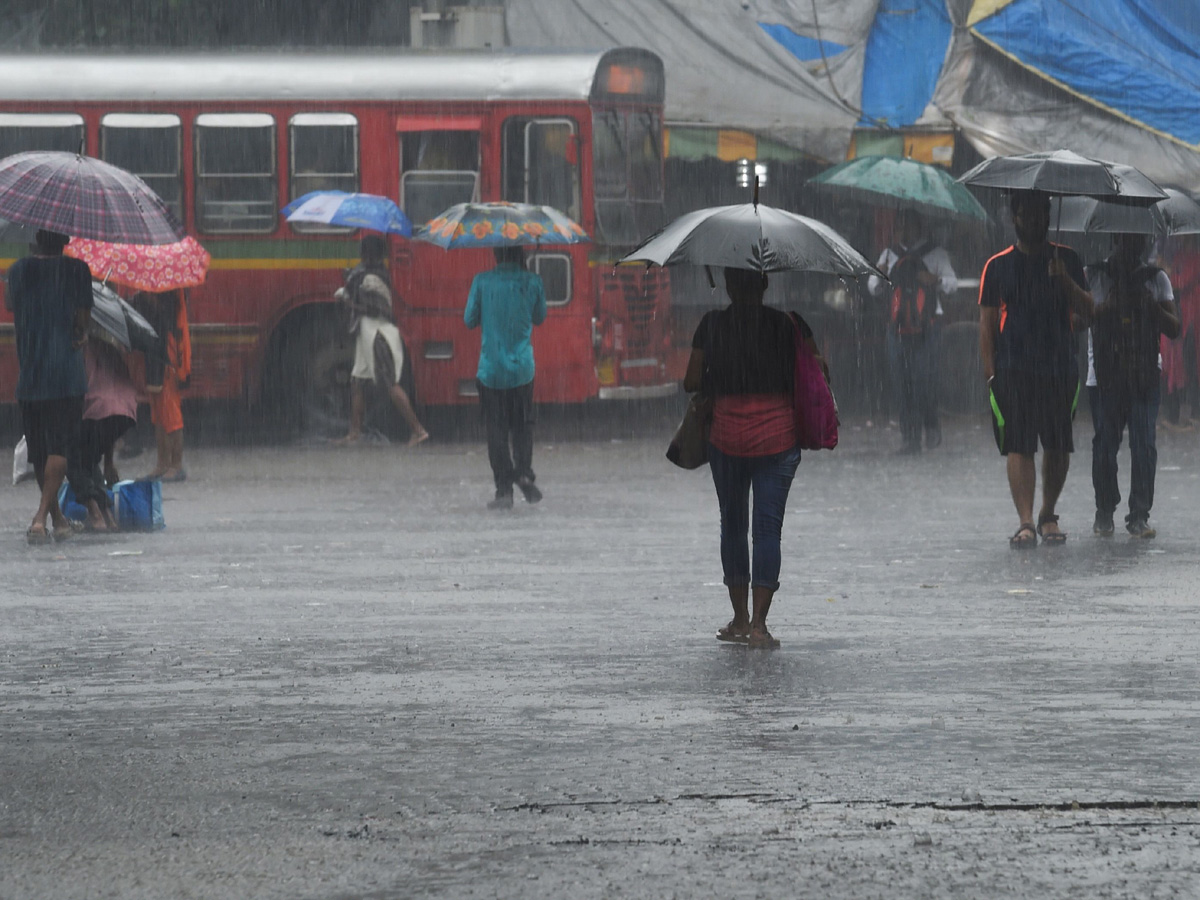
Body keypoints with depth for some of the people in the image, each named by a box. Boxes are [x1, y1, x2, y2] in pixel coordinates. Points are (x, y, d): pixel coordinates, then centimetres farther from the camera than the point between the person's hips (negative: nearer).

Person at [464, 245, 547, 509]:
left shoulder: (482, 282, -6)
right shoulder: (533, 282, -4)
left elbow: (470, 320, 2)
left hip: (491, 369, -1)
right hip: (522, 368, 1)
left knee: (496, 429, 4)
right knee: (522, 424, 16)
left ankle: (504, 490, -1)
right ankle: (524, 471, -6)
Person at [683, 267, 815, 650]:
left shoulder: (712, 324, -1)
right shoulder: (785, 325, -2)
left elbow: (692, 382, 0)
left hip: (727, 436, 1)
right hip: (777, 437, -1)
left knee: (733, 525, 15)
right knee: (768, 527, 0)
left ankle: (740, 619, 20)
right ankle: (758, 623, -9)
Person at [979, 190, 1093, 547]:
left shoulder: (1066, 259, 10)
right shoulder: (998, 266, 7)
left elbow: (1086, 313, 4)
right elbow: (987, 323, 6)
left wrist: (1064, 280, -13)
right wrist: (990, 374, -3)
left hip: (1060, 368, 2)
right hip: (1014, 370, -2)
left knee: (1058, 447, 5)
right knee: (1019, 447, -10)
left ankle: (1048, 515, 22)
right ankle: (1025, 522, -15)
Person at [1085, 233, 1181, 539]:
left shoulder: (1156, 279, 11)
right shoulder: (1094, 275, 7)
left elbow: (1174, 329, 8)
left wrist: (1151, 305, -9)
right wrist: (1108, 305, -15)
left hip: (1144, 377, 1)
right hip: (1103, 376, -1)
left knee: (1144, 445, -8)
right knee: (1105, 445, -1)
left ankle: (1139, 516, -5)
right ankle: (1104, 513, 12)